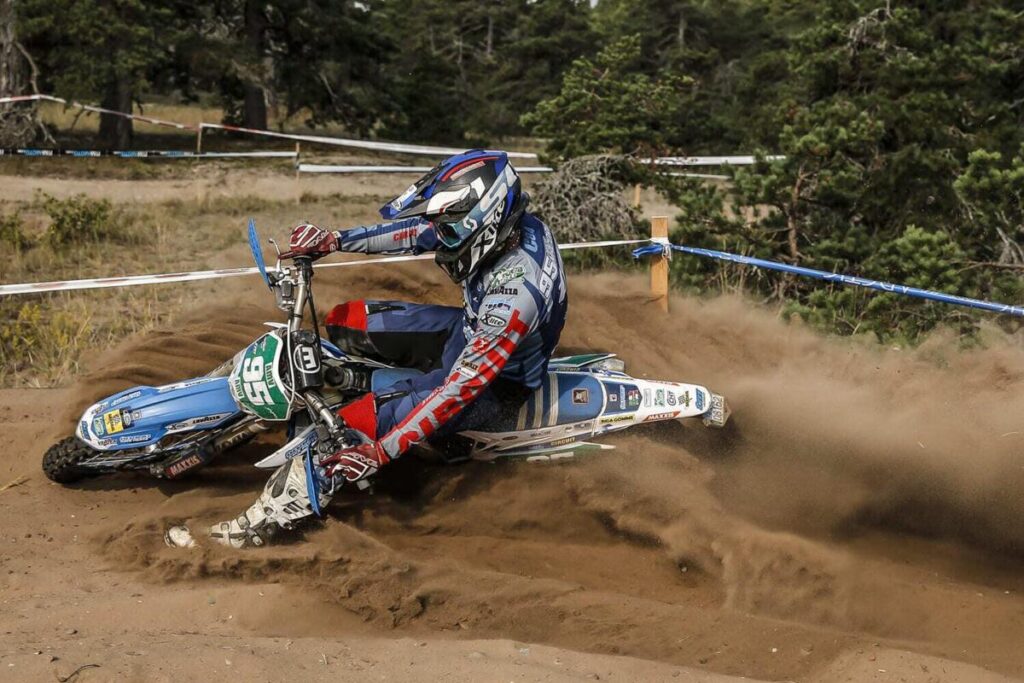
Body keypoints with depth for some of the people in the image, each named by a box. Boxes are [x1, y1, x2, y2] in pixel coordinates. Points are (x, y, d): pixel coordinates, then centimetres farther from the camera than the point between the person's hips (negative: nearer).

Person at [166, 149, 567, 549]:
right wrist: (334, 240, 0)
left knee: (350, 426, -18)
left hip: (495, 385, -9)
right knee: (345, 323, 9)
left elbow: (465, 384, -36)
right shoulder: (504, 223, -15)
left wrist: (383, 450, -33)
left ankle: (261, 524, -6)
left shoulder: (514, 295, -38)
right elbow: (419, 231, 1)